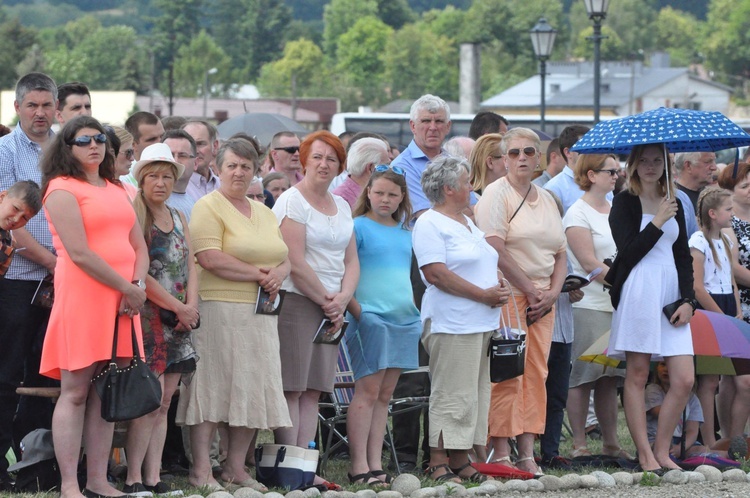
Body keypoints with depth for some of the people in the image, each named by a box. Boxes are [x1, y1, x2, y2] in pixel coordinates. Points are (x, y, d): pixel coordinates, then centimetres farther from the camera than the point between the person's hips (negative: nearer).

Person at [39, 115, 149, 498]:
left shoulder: (117, 190, 19)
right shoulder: (62, 190, -5)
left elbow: (139, 247, 16)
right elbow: (79, 254, -14)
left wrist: (138, 286, -3)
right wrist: (127, 288, -12)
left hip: (122, 300, 7)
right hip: (81, 297, -7)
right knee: (75, 392, -7)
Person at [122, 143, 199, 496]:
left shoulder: (178, 218, 17)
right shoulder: (134, 215, -7)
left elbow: (190, 267, 14)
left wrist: (191, 306, -4)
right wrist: (179, 307, -11)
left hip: (177, 318, 7)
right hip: (148, 315, -7)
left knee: (164, 402, 4)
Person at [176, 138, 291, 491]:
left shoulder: (264, 213, 20)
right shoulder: (208, 207, -4)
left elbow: (284, 259, 19)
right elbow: (210, 259, -16)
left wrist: (278, 274, -4)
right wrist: (258, 274, -11)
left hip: (260, 314, 7)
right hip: (219, 308, -7)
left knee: (252, 391, 6)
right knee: (212, 388, -7)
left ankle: (236, 467, 13)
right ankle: (201, 470, -6)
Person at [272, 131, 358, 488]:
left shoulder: (341, 206, 17)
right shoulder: (292, 201, -6)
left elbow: (351, 261, 15)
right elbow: (296, 263, -13)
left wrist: (343, 298, -3)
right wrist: (327, 299, -8)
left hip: (331, 307, 7)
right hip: (296, 301, -7)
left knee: (314, 390, 5)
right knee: (292, 388, -7)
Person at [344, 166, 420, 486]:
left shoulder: (405, 231, 16)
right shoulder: (358, 227, -4)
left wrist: (418, 310, 15)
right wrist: (356, 310, -15)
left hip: (404, 319, 6)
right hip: (370, 317, -6)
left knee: (385, 394, 7)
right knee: (368, 391, -8)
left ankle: (376, 464, 9)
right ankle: (359, 466, -8)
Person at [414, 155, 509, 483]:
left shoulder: (468, 224, 21)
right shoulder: (429, 224, -8)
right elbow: (436, 273, -18)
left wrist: (498, 291, 6)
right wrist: (483, 294, -16)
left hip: (483, 324, 10)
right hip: (452, 324, -9)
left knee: (474, 395, 9)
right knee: (451, 396, -10)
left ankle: (460, 462, 12)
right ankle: (438, 465, -8)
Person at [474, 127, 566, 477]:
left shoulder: (547, 199, 17)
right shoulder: (497, 194, -5)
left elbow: (560, 254, 19)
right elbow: (497, 251, -14)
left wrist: (552, 292, 2)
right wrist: (530, 291, -12)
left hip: (542, 299, 7)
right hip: (508, 294, -7)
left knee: (536, 374, 4)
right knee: (508, 376, -10)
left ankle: (527, 455, 5)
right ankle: (501, 457, -9)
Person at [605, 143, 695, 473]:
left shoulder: (673, 204, 16)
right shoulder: (624, 202, 1)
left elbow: (683, 257, 15)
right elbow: (629, 252, -10)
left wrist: (687, 300, 3)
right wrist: (658, 222, -13)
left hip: (671, 296, 5)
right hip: (637, 294, -5)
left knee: (684, 380, -3)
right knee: (637, 376, -2)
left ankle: (662, 451, 7)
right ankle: (645, 455, 3)